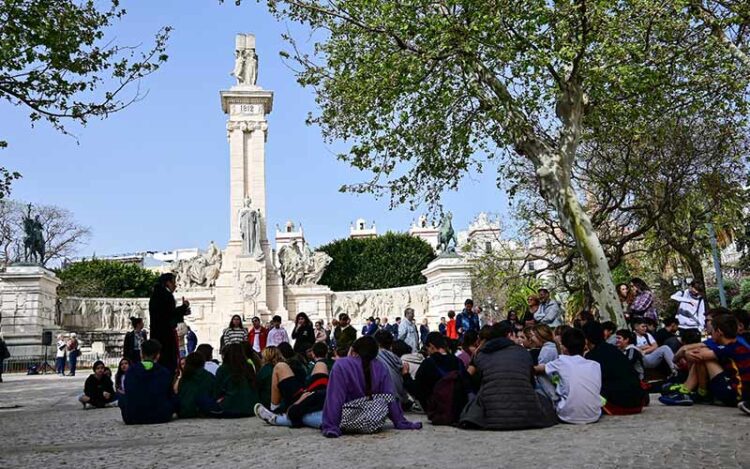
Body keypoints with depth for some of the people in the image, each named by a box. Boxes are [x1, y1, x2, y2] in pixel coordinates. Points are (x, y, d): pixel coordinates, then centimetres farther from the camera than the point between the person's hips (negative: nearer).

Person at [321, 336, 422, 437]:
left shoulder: (341, 365, -13)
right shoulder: (381, 368, -2)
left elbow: (334, 398, -17)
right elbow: (390, 397, -3)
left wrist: (330, 427, -16)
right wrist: (400, 423, 5)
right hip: (374, 425, 5)